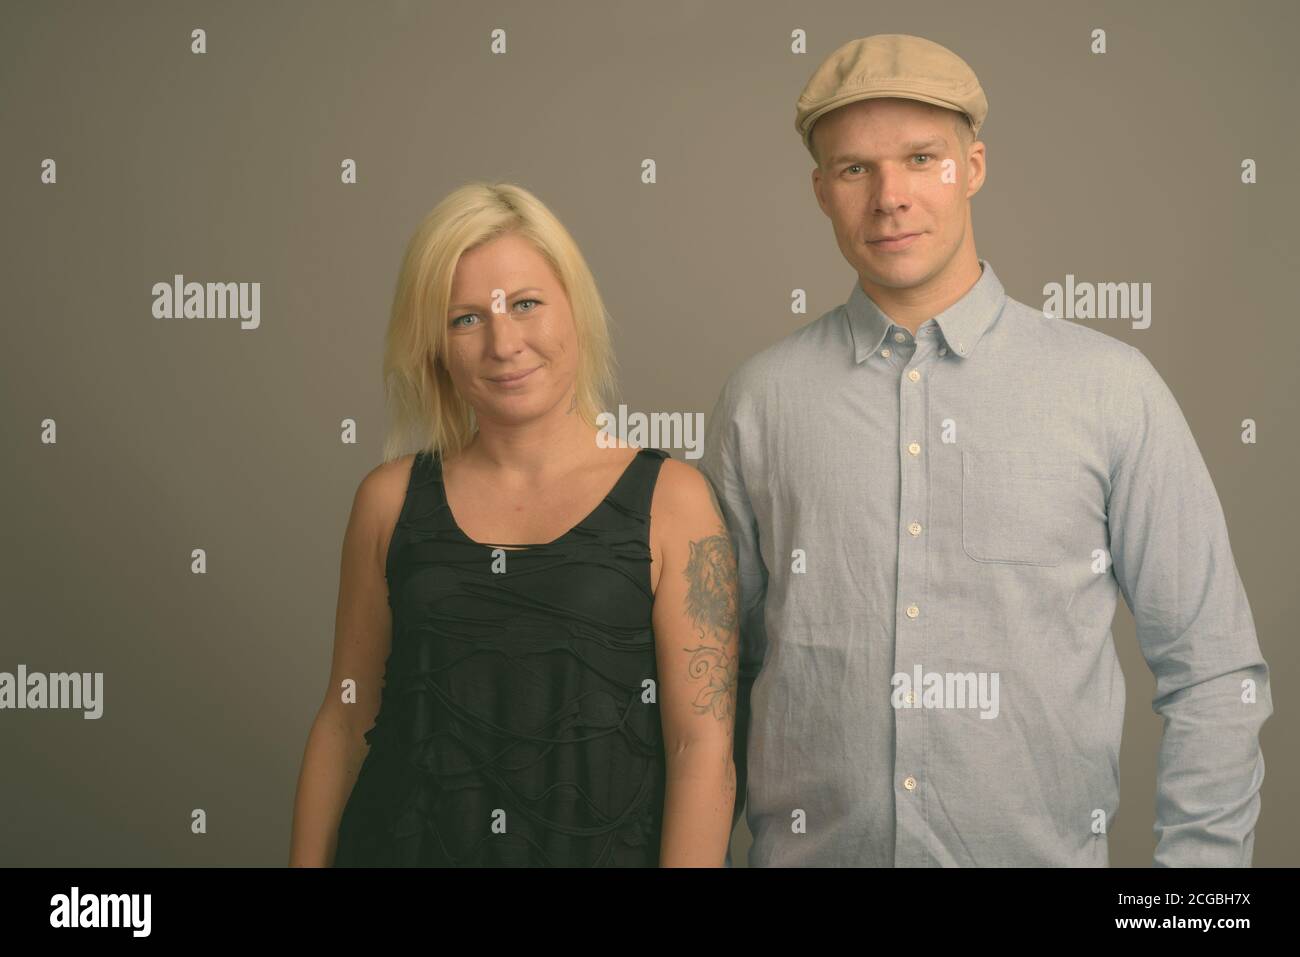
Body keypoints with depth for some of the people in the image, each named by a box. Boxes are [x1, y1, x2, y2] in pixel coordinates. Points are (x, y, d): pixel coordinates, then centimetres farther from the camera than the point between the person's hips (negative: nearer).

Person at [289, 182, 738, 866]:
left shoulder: (670, 501, -7)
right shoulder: (391, 499, 0)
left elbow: (703, 745, -11)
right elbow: (344, 721, 5)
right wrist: (307, 858, 3)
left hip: (599, 844, -1)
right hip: (406, 842, 2)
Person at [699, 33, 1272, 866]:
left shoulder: (1112, 390, -4)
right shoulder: (761, 400, -1)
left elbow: (1213, 673, -1)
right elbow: (719, 671, 5)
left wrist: (1199, 857, -6)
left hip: (1046, 848, 0)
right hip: (809, 849, 1)